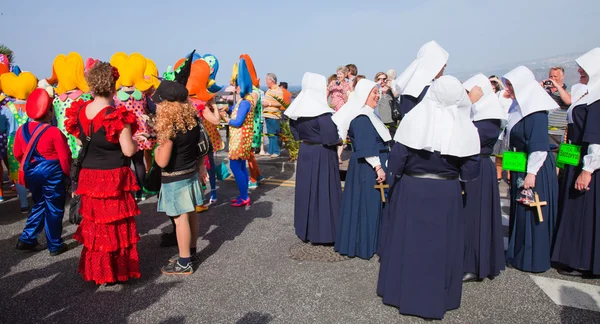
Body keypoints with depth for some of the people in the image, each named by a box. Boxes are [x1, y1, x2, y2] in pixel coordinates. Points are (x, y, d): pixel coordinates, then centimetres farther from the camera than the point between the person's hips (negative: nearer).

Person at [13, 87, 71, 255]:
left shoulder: (22, 129, 0)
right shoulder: (54, 132, -17)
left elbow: (18, 154, 8)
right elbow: (64, 157, -15)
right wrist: (67, 173, 1)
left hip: (31, 173, 6)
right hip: (52, 173, -6)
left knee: (39, 205, 23)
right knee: (54, 209, 6)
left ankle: (27, 239, 24)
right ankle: (55, 245, 15)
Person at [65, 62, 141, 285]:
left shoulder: (79, 112, 1)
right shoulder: (117, 115, -18)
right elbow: (129, 151, -16)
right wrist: (135, 141, 3)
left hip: (89, 175, 6)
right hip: (114, 178, -6)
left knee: (94, 223, 17)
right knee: (115, 225, 7)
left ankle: (93, 269, 31)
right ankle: (114, 272, 17)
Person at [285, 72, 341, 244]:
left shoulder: (297, 109, 2)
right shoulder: (322, 112, -21)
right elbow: (331, 138, -23)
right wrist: (340, 140, -4)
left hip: (304, 152, 7)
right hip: (322, 154, -7)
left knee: (306, 188, 15)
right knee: (323, 190, 3)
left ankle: (305, 228, 26)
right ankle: (323, 231, 12)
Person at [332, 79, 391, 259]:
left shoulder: (367, 115, 14)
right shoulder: (361, 118, -19)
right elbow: (366, 148, -24)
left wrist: (379, 166, 22)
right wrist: (378, 167, -25)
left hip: (370, 167, 10)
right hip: (367, 168, -10)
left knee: (370, 204, 15)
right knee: (366, 205, -2)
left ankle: (357, 242, 25)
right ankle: (362, 245, 8)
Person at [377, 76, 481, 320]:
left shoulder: (413, 119, -12)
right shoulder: (466, 127, -8)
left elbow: (395, 161, -10)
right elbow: (470, 171, -5)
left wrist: (395, 175, 9)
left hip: (411, 190, 0)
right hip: (447, 193, 1)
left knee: (407, 240, 14)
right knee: (441, 244, 14)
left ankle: (400, 291, 27)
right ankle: (438, 297, 26)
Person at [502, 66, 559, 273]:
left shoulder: (535, 111, -18)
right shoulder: (519, 106, 11)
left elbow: (539, 146, -22)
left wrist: (531, 173, -22)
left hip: (534, 169, -10)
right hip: (519, 170, 10)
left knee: (531, 214, -1)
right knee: (520, 212, 16)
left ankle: (532, 260, 11)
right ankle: (519, 254, 28)